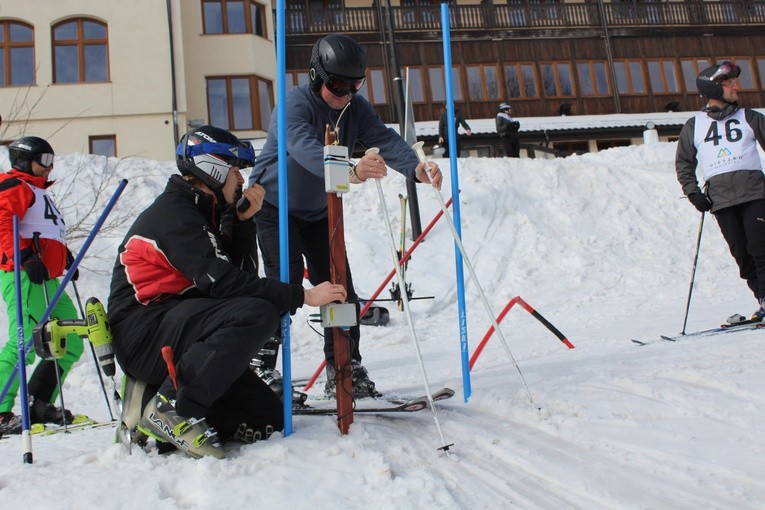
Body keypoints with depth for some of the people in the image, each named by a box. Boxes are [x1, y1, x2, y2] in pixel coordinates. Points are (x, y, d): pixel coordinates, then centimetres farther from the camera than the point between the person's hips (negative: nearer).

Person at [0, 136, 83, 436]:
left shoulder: (39, 193, 30)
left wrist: (65, 256, 24)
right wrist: (24, 256, -28)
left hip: (46, 280, 10)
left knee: (71, 344, 10)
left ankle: (39, 404, 16)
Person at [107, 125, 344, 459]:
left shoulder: (204, 212, 16)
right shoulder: (173, 214, -13)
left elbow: (244, 273, 9)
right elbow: (221, 281, -25)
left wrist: (244, 221, -1)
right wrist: (302, 296, -24)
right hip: (144, 335, -9)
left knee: (269, 420, 1)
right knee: (258, 313, -31)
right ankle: (170, 408, -21)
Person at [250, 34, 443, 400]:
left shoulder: (355, 108, -7)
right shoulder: (296, 103, -25)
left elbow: (384, 139, -22)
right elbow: (305, 148, -45)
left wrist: (415, 168, -44)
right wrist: (351, 171, -63)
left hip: (318, 211, 6)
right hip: (275, 204, -6)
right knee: (286, 280, -17)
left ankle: (345, 371, 7)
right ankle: (262, 366, -3)